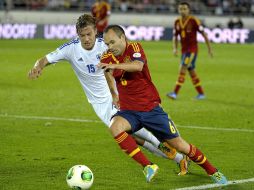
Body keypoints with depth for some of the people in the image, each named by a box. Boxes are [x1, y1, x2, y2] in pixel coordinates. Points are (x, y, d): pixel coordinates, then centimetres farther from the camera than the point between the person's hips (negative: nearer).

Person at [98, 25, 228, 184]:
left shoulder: (134, 48, -10)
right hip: (129, 111, 3)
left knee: (180, 146, 2)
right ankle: (148, 166, -25)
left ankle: (213, 171, 25)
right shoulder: (107, 59, 1)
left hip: (151, 108, -3)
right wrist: (114, 95, 21)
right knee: (115, 127, -32)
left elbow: (138, 66, -33)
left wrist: (114, 65, -43)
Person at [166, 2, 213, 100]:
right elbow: (175, 37, 13)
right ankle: (201, 94, 21)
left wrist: (209, 48, -6)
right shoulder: (177, 22, 6)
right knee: (191, 72, 11)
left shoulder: (194, 21, -11)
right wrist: (175, 48, -3)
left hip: (192, 49, -7)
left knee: (182, 69, -15)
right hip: (184, 50, 7)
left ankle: (175, 93, -18)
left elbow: (203, 34, -7)